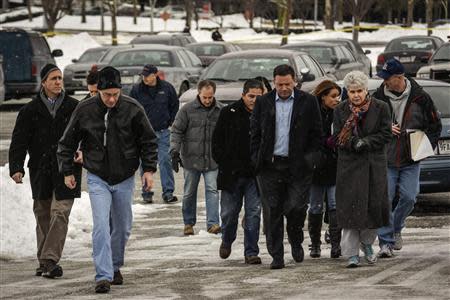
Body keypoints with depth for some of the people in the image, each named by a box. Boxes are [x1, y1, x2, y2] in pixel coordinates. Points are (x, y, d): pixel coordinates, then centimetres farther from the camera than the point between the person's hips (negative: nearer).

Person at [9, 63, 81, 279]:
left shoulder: (74, 107, 2)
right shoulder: (31, 110, 3)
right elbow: (19, 141, 2)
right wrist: (16, 168, -8)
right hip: (40, 170, 2)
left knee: (60, 212, -12)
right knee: (43, 215, 8)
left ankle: (50, 259, -15)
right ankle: (44, 261, 17)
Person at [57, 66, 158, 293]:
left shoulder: (133, 109, -9)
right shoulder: (85, 110, -10)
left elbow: (148, 141, 1)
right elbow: (67, 143, 3)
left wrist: (149, 169, -7)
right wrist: (67, 171, 2)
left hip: (124, 179, 2)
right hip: (98, 179, -2)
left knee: (123, 228, 12)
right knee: (101, 227, -15)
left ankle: (115, 267, 33)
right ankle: (104, 275, -16)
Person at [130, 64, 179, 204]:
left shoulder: (167, 88, 0)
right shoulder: (137, 90, -1)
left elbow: (175, 106, 12)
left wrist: (171, 123, 7)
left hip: (163, 131, 0)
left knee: (165, 161, -4)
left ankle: (168, 192, 0)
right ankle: (147, 193, 10)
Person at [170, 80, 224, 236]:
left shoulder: (221, 110, 2)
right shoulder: (187, 110, -4)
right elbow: (176, 131, -3)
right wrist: (175, 152, -11)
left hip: (213, 159, 0)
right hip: (191, 158, 0)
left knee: (212, 190, -9)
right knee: (189, 193, 9)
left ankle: (212, 223, -11)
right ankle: (189, 223, 22)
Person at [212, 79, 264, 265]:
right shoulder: (229, 113, -1)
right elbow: (217, 142, 4)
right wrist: (225, 164, -3)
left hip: (255, 176, 0)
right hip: (231, 175, 0)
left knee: (253, 213, -3)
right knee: (229, 212, 7)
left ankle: (251, 252, 3)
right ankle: (227, 241, 35)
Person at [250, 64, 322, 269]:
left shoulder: (308, 102, 3)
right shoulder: (263, 103, 7)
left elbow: (316, 133, 5)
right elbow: (255, 133, 10)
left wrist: (308, 158, -2)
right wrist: (257, 160, 1)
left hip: (298, 166, -1)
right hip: (270, 166, 1)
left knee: (296, 207, -6)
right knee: (272, 212, 0)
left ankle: (296, 242, 23)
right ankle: (276, 255, 5)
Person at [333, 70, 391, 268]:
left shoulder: (380, 108, 1)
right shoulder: (340, 111, 4)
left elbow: (385, 135, -2)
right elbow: (338, 138, 1)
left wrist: (366, 142, -15)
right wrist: (354, 143, -18)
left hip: (374, 165, 0)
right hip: (349, 165, 0)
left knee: (374, 205, 1)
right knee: (350, 208, -7)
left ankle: (367, 243, 27)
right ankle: (352, 254, -4)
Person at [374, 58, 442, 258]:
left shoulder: (420, 98, -3)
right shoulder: (378, 97, -1)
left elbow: (435, 125, 9)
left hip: (410, 160, 0)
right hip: (385, 159, 0)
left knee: (408, 197, -4)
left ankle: (396, 229, 24)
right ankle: (386, 242, -2)